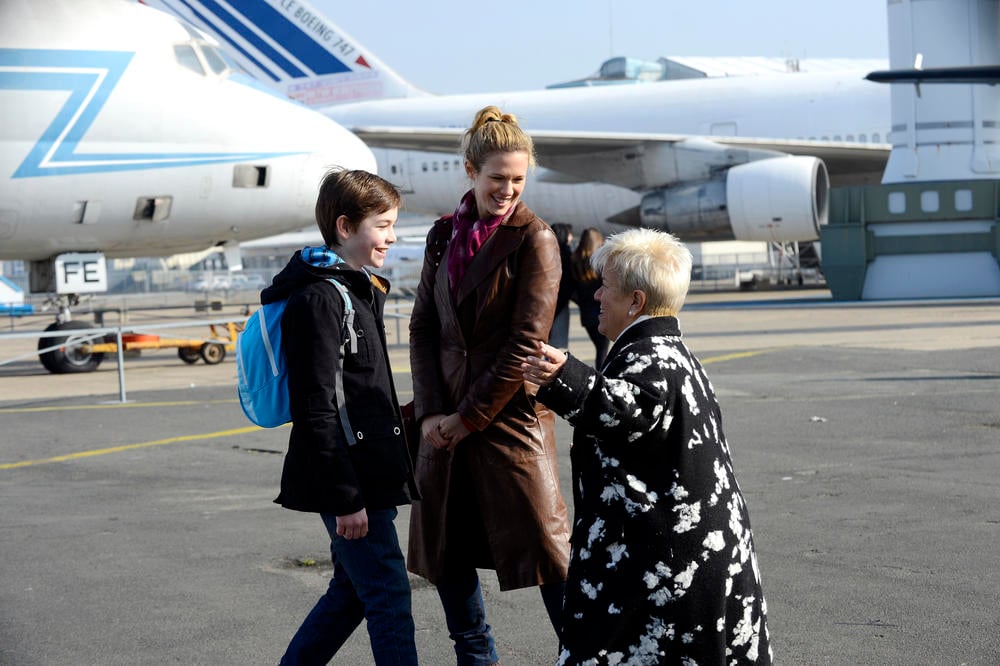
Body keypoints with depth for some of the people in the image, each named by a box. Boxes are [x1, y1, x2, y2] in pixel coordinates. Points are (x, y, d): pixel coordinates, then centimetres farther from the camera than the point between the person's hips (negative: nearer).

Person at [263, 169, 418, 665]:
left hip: (371, 476, 10)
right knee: (389, 596, -6)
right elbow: (316, 410, -20)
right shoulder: (319, 299, -16)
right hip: (348, 482, -10)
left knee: (353, 590, 16)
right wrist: (344, 497, -21)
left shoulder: (359, 291, 16)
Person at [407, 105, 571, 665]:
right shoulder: (444, 235, 9)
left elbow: (526, 342, -12)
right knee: (446, 551, 10)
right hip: (447, 422, 6)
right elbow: (424, 327, 8)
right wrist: (430, 411, -4)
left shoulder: (534, 239, -6)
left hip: (510, 415, -5)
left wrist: (471, 416, -11)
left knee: (544, 548, -4)